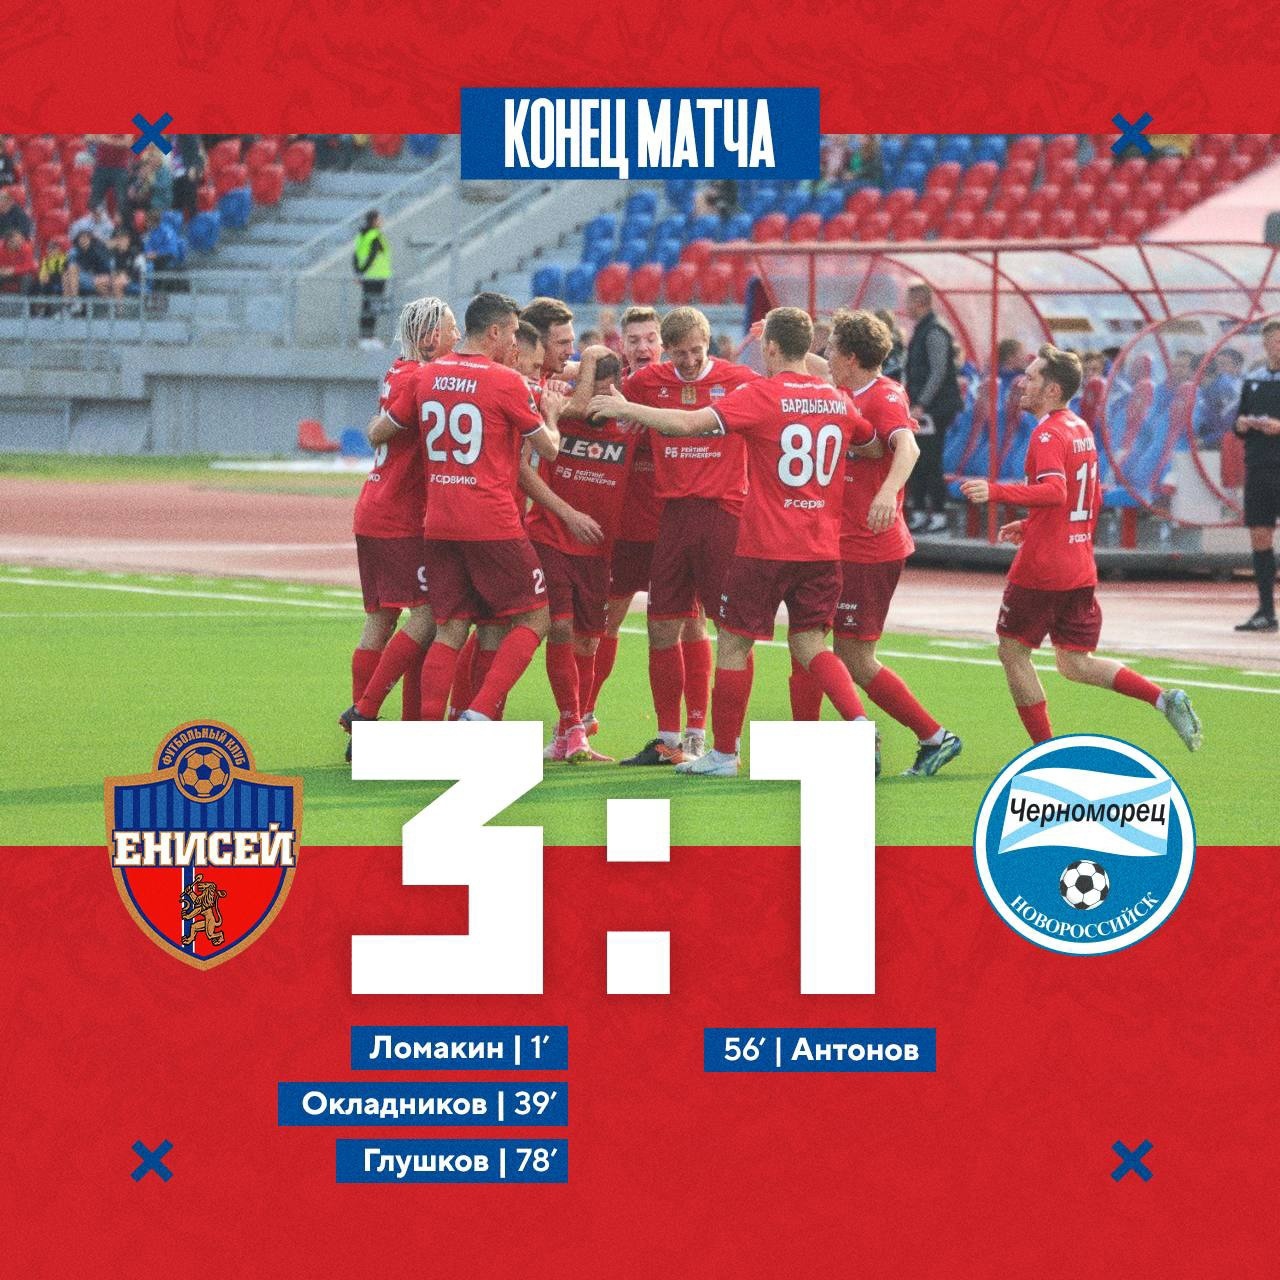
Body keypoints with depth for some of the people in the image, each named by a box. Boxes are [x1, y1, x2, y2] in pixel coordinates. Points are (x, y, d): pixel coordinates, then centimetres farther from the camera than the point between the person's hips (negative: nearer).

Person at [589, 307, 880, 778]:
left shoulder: (760, 395, -11)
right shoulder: (838, 400, 7)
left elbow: (689, 424, -19)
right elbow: (876, 441, 25)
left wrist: (626, 409, -8)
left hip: (766, 546, -5)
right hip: (822, 548, 5)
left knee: (733, 643, 7)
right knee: (809, 645, 12)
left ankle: (723, 753, 13)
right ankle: (860, 723, -9)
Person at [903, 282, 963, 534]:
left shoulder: (934, 333, -14)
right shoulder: (921, 331, 16)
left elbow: (938, 372, -20)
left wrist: (921, 405, -22)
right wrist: (911, 404, 18)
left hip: (934, 408, -10)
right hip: (920, 408, 10)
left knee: (931, 463, -8)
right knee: (917, 464, 11)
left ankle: (939, 515, -5)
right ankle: (919, 515, 16)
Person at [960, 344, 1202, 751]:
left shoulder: (1048, 434, -15)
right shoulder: (1081, 429, 14)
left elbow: (1055, 491, -31)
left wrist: (995, 492, -41)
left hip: (1041, 566, -8)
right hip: (1080, 568, 8)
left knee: (1013, 652, 7)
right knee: (1075, 664, 13)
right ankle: (1163, 699, -4)